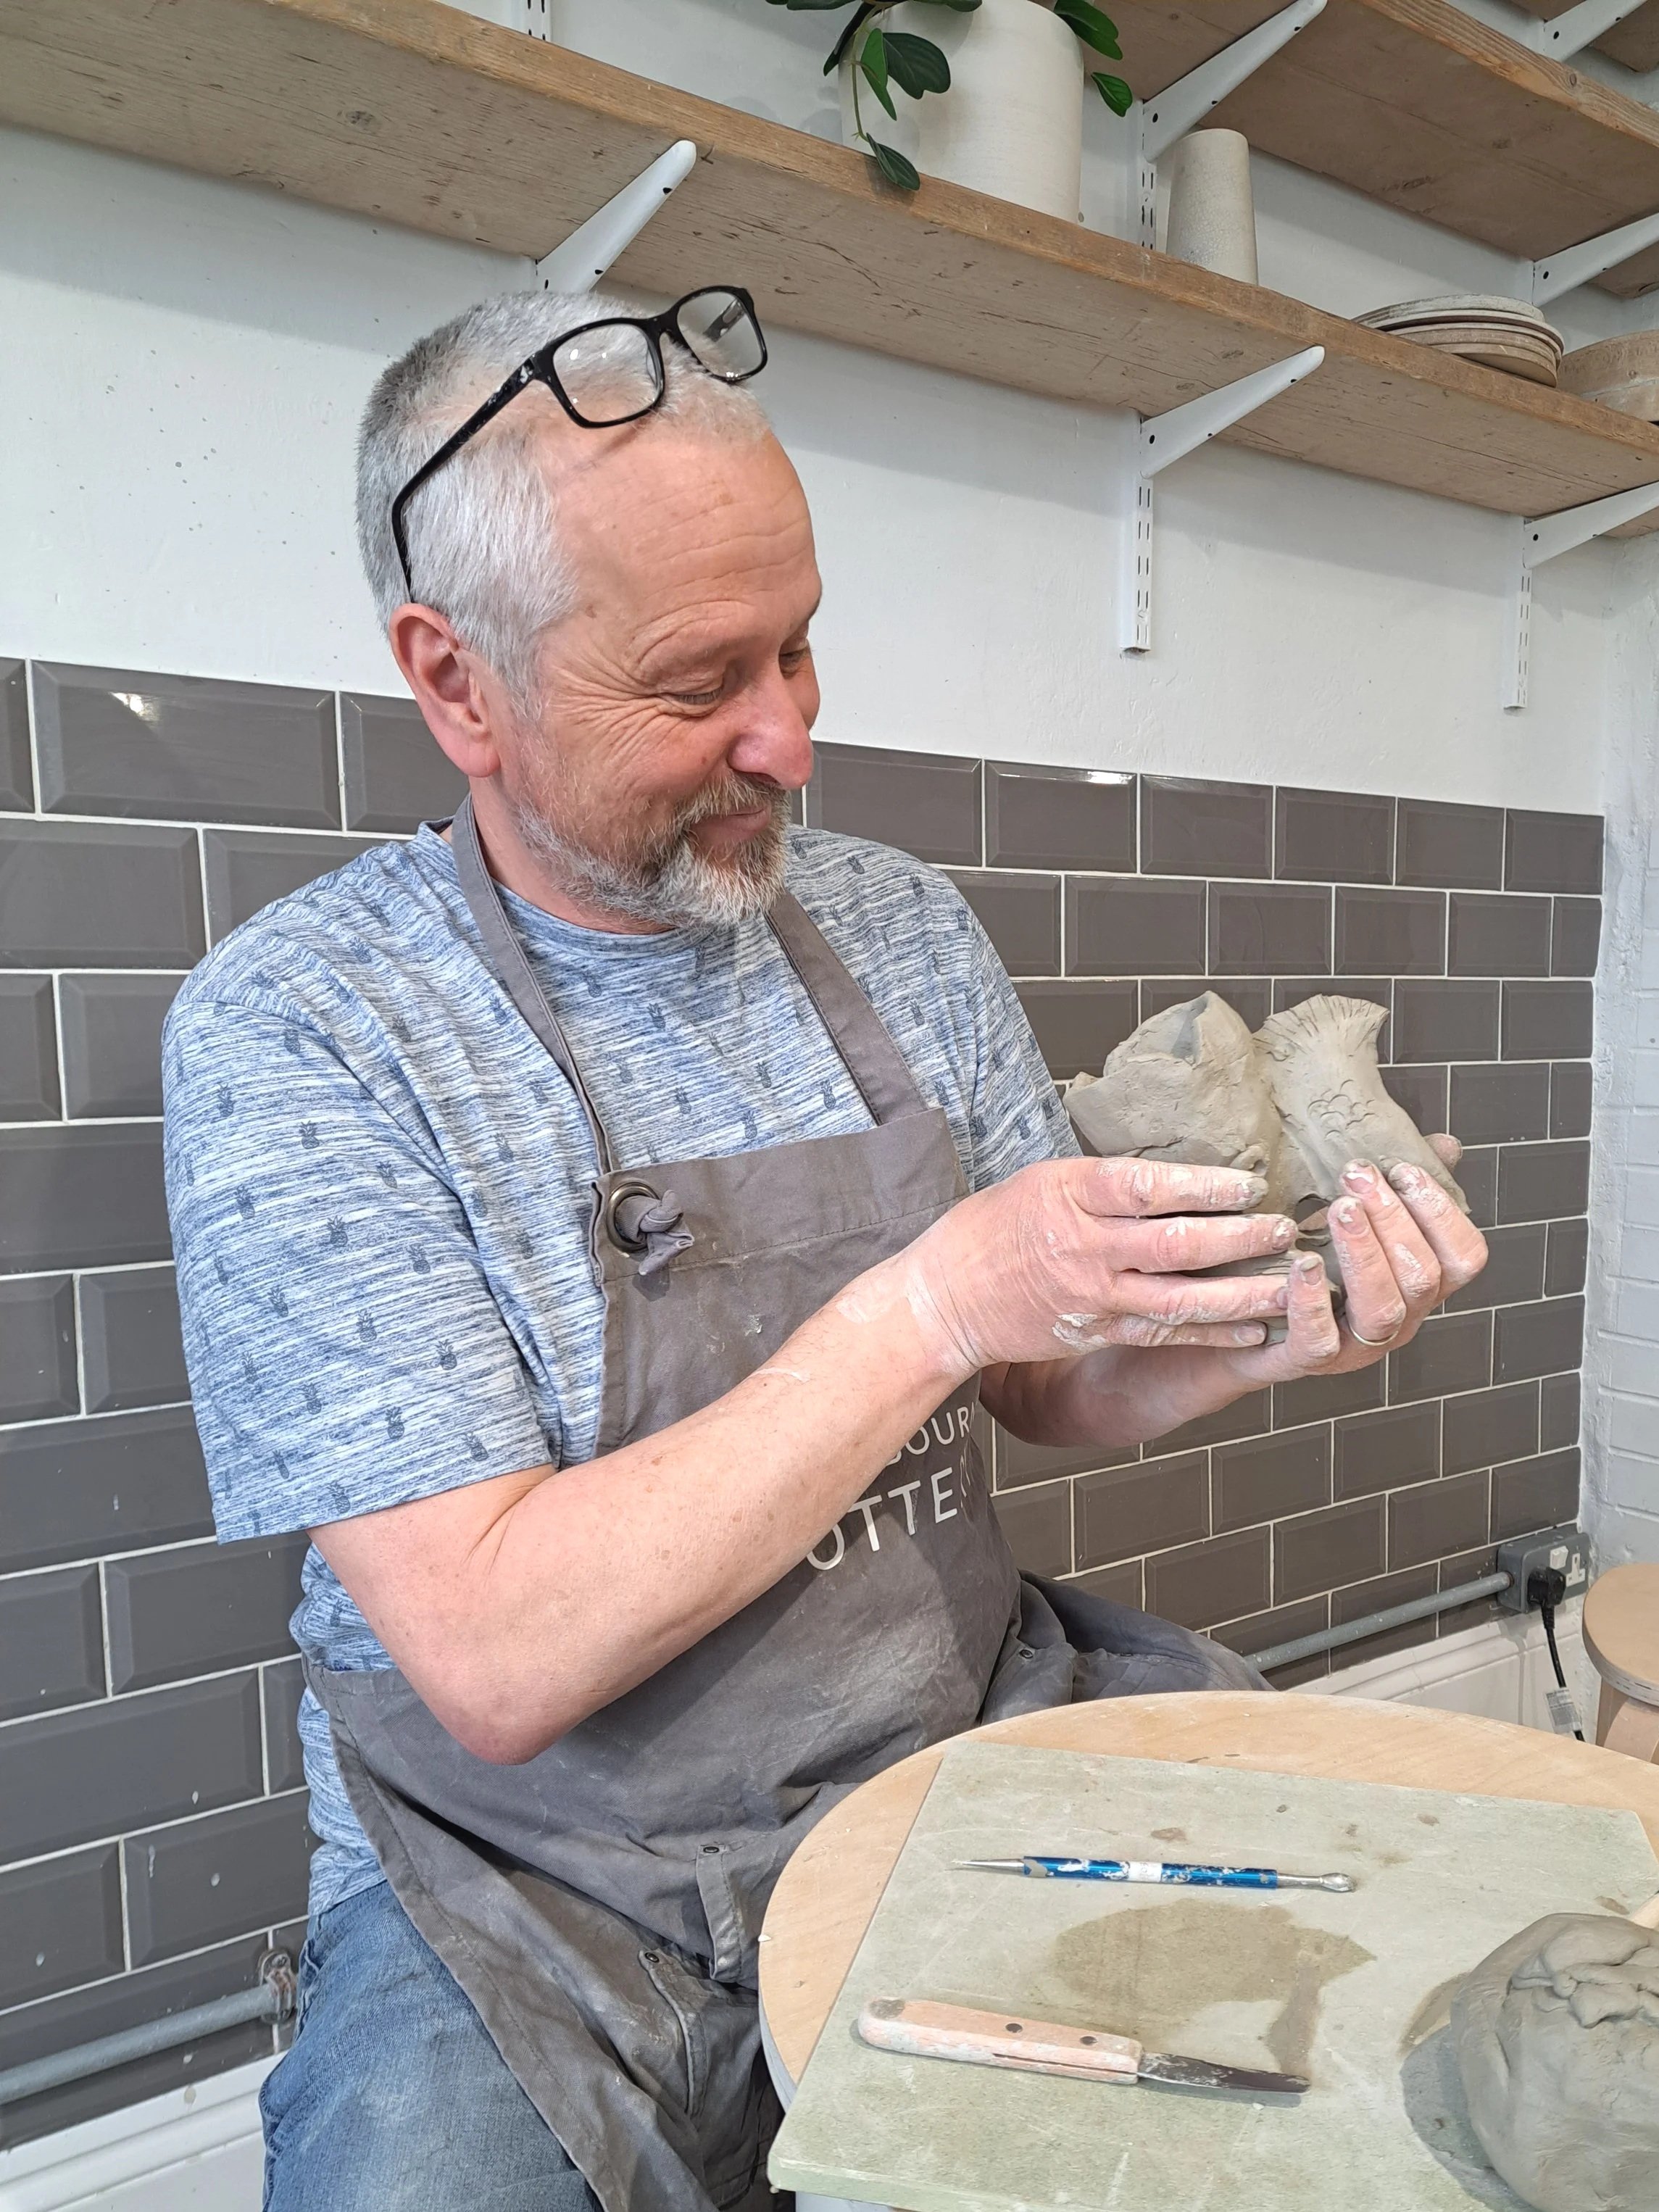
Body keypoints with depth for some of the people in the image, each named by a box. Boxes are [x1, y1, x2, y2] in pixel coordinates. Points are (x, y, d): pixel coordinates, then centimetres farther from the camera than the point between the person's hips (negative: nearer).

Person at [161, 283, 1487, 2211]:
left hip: (969, 1742, 4)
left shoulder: (902, 928, -1)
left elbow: (1050, 1390, 7)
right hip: (548, 1880, -3)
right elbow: (497, 1659, -21)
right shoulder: (290, 1034, -15)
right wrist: (932, 1306, -25)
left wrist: (1265, 1329, -13)